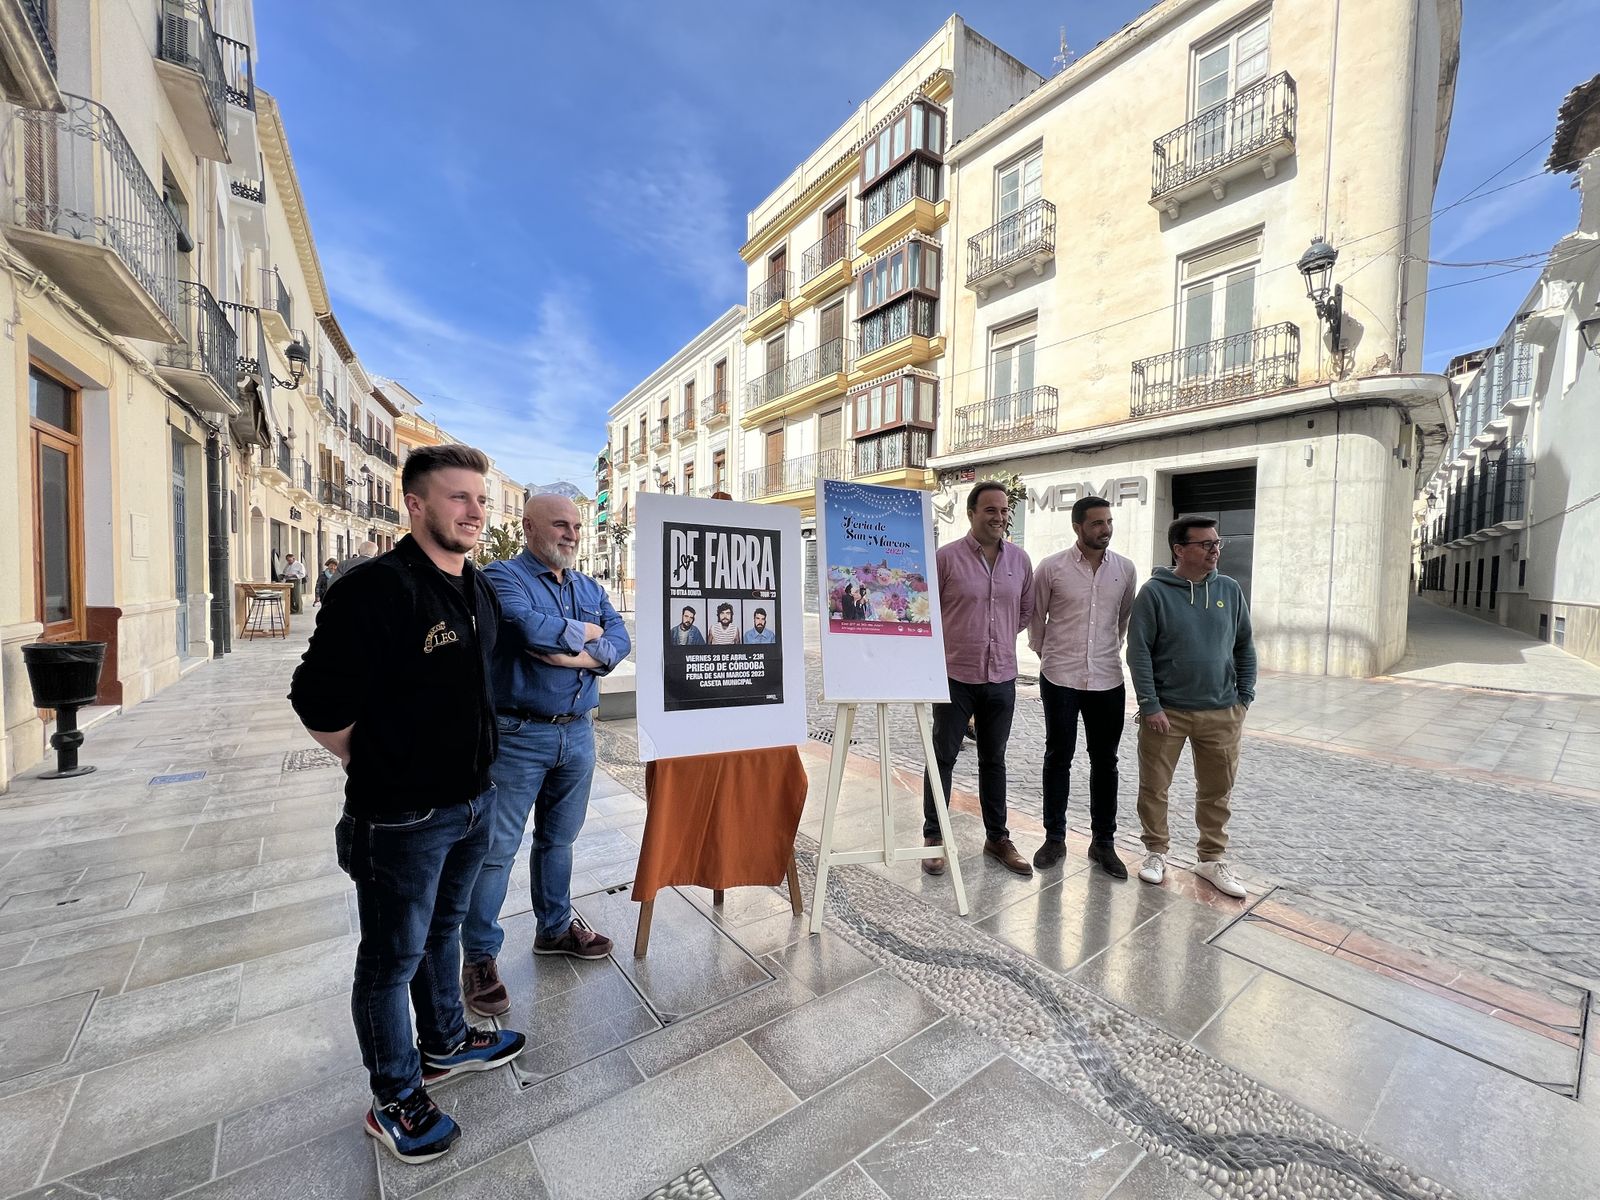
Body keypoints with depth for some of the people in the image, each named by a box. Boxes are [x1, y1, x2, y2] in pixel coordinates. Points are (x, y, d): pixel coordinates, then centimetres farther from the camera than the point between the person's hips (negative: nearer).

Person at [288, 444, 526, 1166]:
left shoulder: (482, 592, 4)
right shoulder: (376, 589, -21)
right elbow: (320, 706, -19)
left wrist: (472, 769, 15)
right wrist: (384, 770, -6)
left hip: (473, 802, 7)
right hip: (402, 818, -7)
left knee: (442, 932, 26)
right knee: (392, 959, 14)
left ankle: (444, 1045, 48)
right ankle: (395, 1100, 36)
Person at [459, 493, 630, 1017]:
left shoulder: (590, 588, 10)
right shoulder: (502, 576, -8)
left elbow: (620, 642, -3)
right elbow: (533, 629, -27)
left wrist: (575, 656, -20)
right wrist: (587, 632, -10)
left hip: (577, 733, 6)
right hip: (518, 736, -5)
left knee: (559, 838, 20)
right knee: (496, 850, 6)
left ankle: (555, 926, 38)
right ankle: (479, 956, 23)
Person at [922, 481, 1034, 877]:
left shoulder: (1020, 559, 4)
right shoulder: (947, 557, -9)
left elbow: (1026, 610, 17)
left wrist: (1000, 638, 11)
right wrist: (954, 642, 3)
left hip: (1001, 678, 4)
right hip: (955, 676, -4)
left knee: (994, 760, 17)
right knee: (942, 758, 7)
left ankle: (997, 837, 31)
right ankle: (933, 837, 22)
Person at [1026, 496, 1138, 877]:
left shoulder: (1125, 569, 1)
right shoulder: (1051, 568, -7)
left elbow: (1125, 617, 16)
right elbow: (1035, 617, 5)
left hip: (1108, 680, 3)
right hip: (1060, 678, -2)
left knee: (1105, 761, 10)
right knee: (1058, 758, 8)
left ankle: (1103, 842, 26)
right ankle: (1055, 838, 23)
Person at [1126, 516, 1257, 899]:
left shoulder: (1230, 590, 4)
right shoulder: (1155, 592, -9)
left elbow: (1244, 646, 12)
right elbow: (1139, 652, -10)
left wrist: (1244, 697, 6)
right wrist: (1150, 705, -13)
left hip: (1221, 713, 4)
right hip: (1166, 711, -3)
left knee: (1217, 791, 14)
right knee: (1154, 786, 7)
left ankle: (1212, 859, 32)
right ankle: (1156, 852, 27)